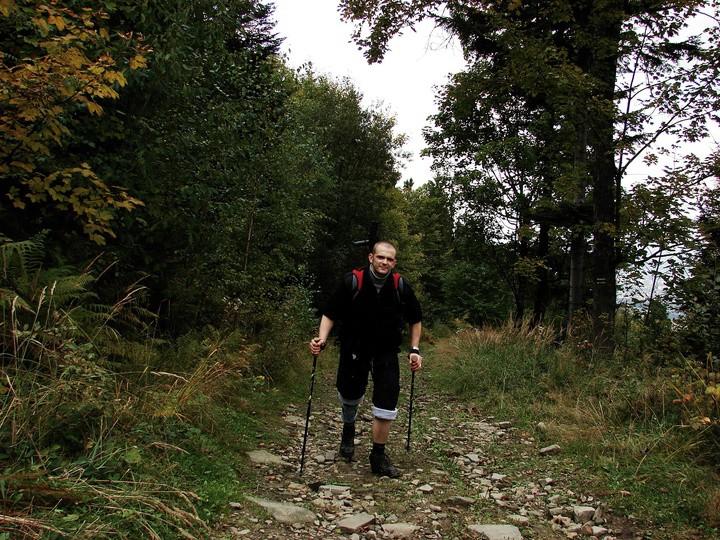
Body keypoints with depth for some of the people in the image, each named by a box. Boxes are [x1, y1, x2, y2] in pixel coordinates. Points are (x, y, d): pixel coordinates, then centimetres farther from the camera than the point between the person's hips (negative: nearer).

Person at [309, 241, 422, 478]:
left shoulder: (401, 287, -11)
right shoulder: (351, 282, -17)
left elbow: (415, 319, 5)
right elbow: (330, 314, -7)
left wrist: (414, 349, -1)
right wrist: (322, 340, -21)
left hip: (386, 352, 1)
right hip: (354, 349, 0)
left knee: (386, 406, -6)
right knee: (350, 396, 17)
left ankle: (378, 457, 13)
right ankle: (348, 431, 51)